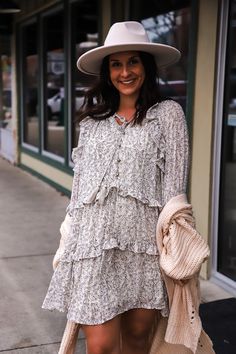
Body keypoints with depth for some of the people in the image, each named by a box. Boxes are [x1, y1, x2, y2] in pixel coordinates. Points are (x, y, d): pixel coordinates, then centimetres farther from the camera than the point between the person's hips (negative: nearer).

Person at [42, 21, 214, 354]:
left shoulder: (168, 113, 2)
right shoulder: (92, 120, 12)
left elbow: (175, 187, -2)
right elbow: (79, 183, 14)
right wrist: (68, 242, 12)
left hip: (145, 242, -2)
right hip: (95, 242, 2)